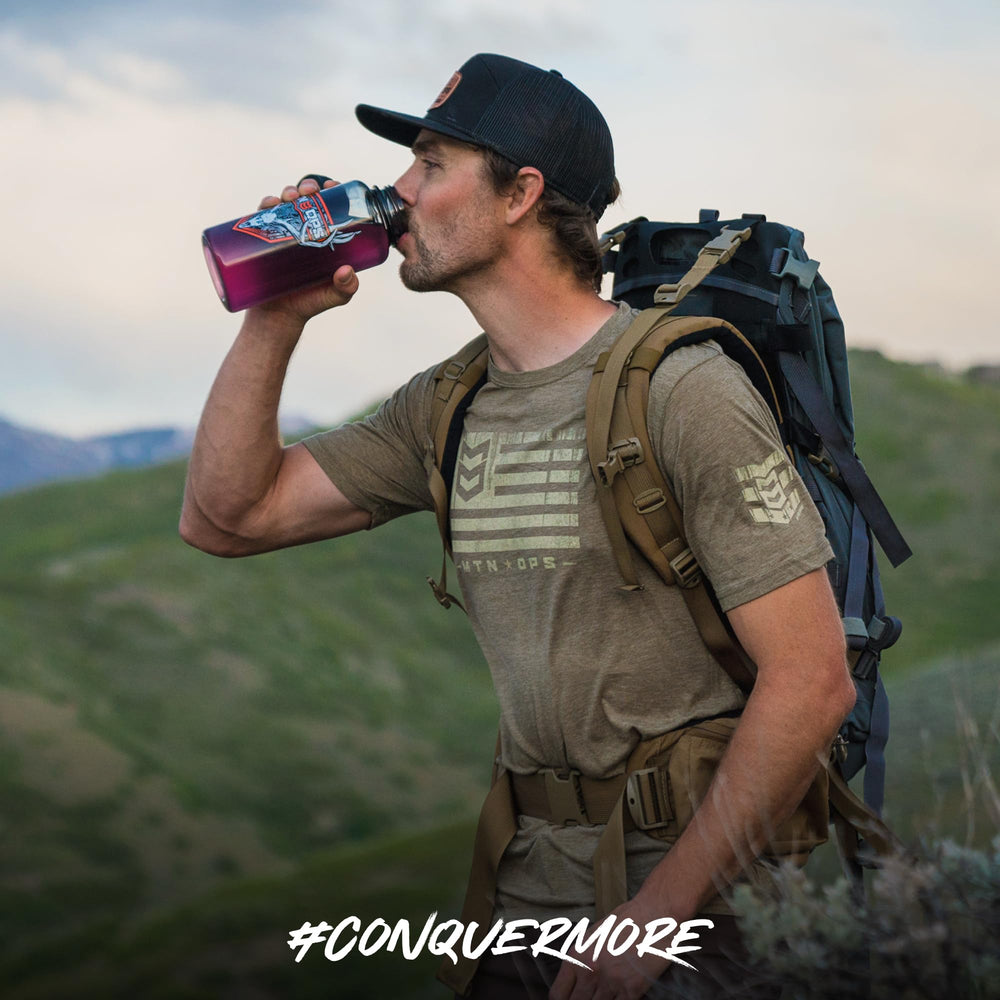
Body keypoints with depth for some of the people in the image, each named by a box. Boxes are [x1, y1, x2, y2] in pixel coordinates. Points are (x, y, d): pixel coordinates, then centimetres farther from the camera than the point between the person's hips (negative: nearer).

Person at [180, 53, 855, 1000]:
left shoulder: (681, 390, -15)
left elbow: (812, 681, -20)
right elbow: (225, 517, 10)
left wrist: (659, 913, -20)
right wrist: (275, 320, 0)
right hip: (527, 879, 7)